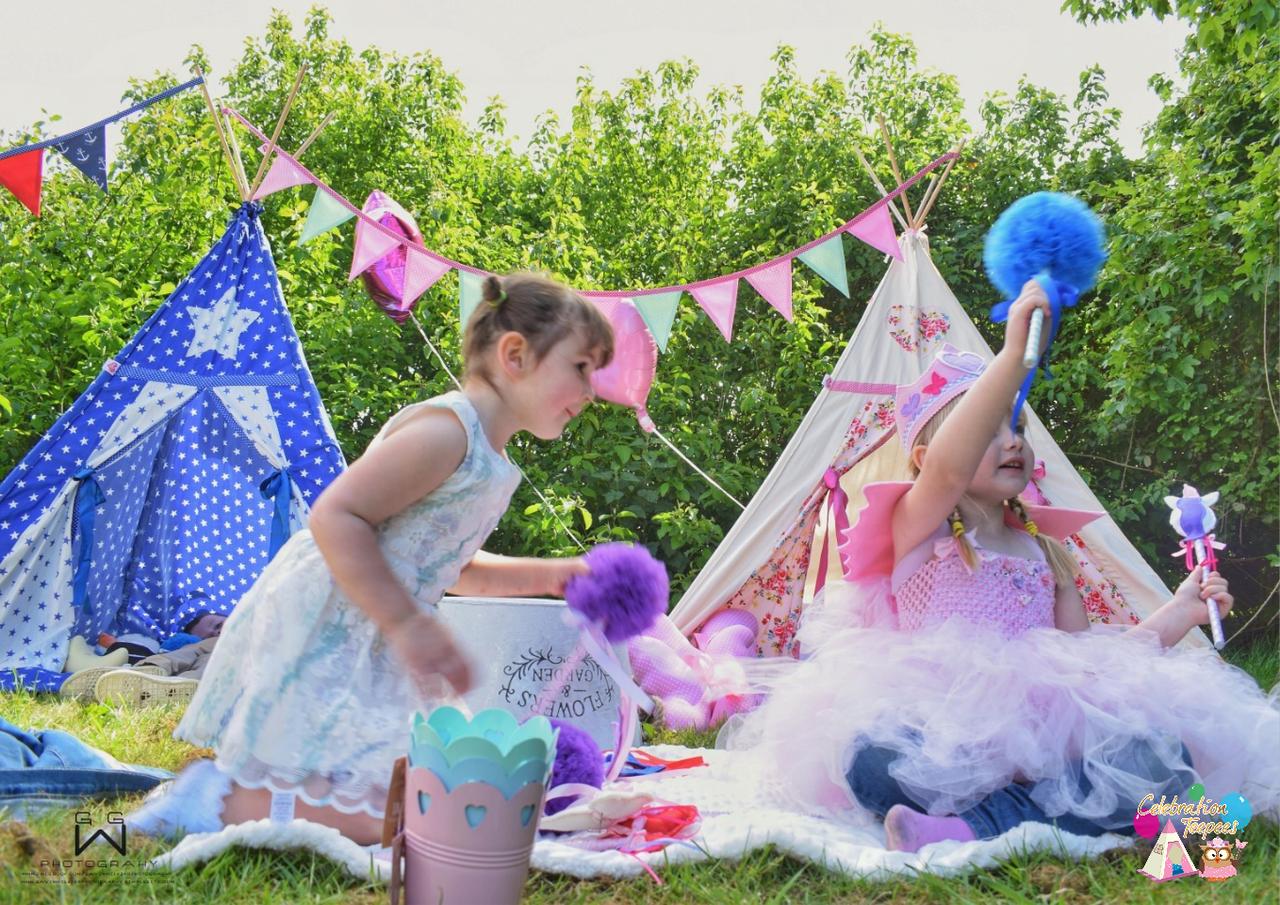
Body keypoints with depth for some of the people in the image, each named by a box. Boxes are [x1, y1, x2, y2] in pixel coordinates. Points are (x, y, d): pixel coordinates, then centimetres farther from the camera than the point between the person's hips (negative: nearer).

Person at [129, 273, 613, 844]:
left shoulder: (486, 462, 12)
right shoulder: (447, 429, -18)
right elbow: (335, 518, -26)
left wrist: (544, 576, 14)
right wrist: (409, 624, -25)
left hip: (367, 645, 10)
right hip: (322, 640, -10)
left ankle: (242, 779, 20)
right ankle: (217, 800, -9)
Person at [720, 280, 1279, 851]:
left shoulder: (1045, 550, 22)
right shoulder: (919, 527, 4)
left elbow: (1088, 654, 21)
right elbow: (948, 471, -20)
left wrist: (1178, 615, 8)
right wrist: (1013, 354, -30)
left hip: (1042, 728, 5)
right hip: (938, 731, -5)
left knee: (1160, 756, -25)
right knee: (869, 761, -38)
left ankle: (974, 828, -33)